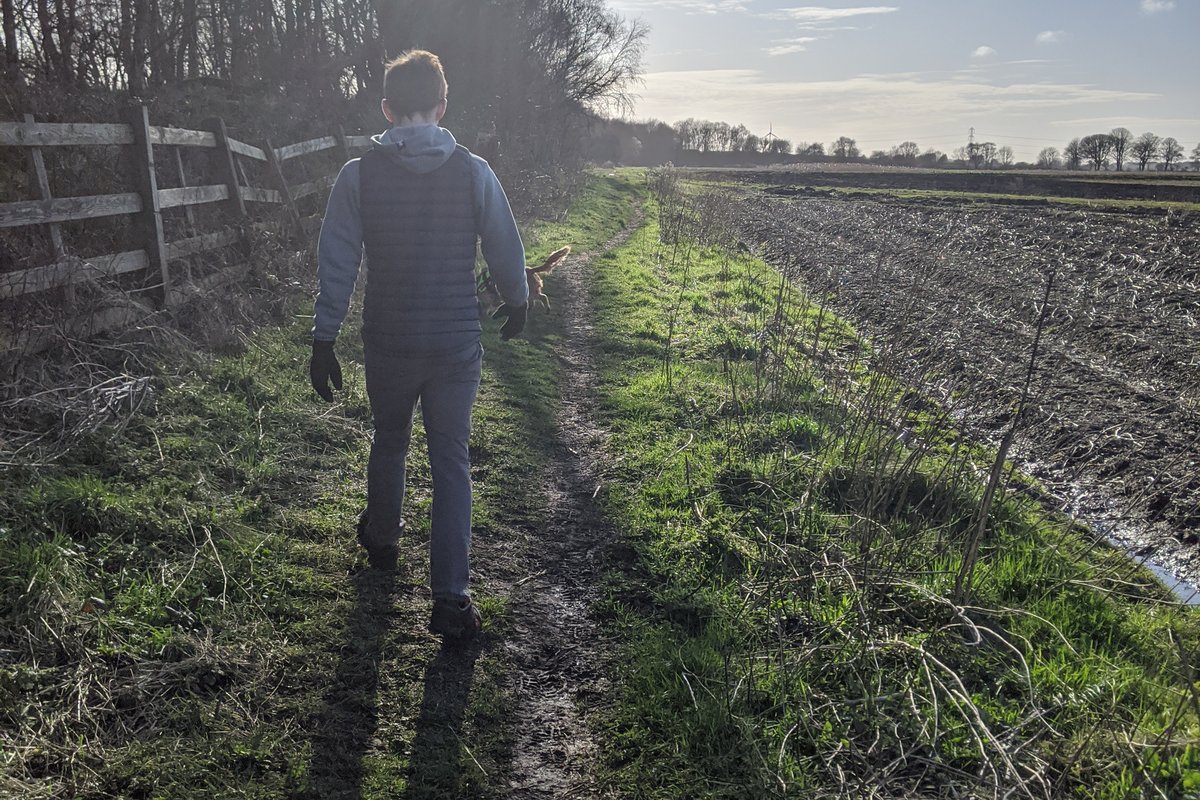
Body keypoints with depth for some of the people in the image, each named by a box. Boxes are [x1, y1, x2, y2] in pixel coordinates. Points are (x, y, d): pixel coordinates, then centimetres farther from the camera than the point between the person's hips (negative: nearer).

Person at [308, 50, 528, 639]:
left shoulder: (359, 176, -6)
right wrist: (517, 302, 22)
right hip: (457, 345, -1)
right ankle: (450, 599, 2)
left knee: (389, 441, 24)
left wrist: (323, 341, 1)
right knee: (451, 463, 5)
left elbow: (335, 264, -6)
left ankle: (382, 539, 48)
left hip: (388, 344, 1)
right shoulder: (474, 172, -6)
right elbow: (506, 249, 3)